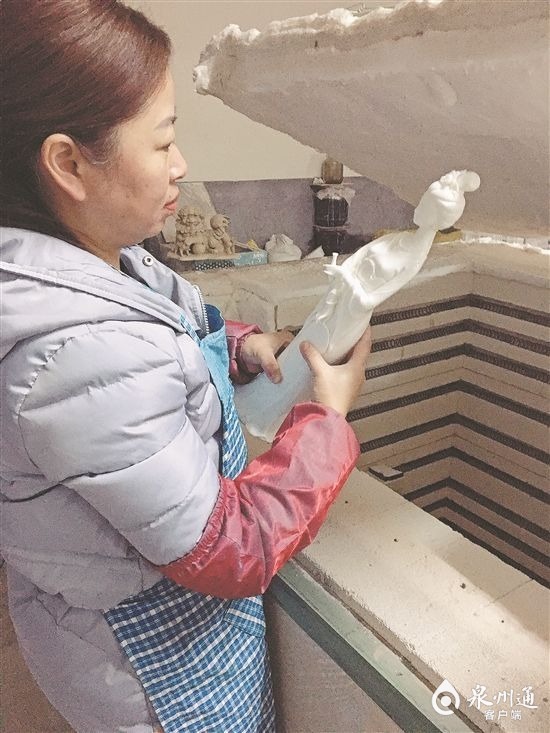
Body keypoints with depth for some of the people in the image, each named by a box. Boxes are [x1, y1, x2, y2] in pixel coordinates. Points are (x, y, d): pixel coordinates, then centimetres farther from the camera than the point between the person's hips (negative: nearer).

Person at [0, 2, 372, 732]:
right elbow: (233, 552, -28)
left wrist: (240, 345, -6)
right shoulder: (83, 356, -39)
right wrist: (328, 415, -18)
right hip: (161, 653, -7)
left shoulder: (89, 256, -11)